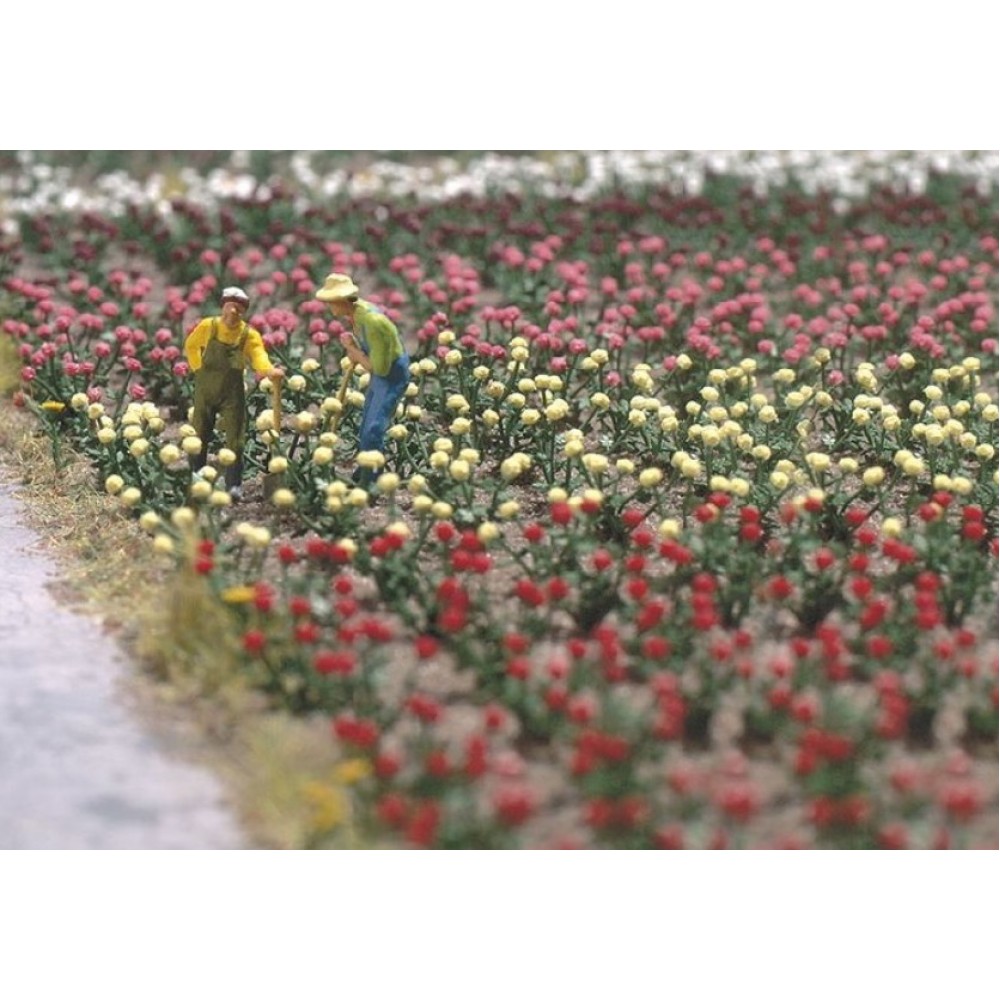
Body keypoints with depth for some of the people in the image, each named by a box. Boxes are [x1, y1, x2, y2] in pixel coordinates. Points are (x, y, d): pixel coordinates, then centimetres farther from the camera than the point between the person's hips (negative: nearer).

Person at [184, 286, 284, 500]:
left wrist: (269, 370, -46)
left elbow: (259, 356, -25)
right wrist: (198, 368, 0)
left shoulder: (249, 335, -10)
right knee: (199, 438, 11)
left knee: (235, 440, -6)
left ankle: (234, 486, -4)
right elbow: (191, 346, 11)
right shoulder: (208, 326, -7)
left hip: (232, 393, -2)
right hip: (205, 390, 2)